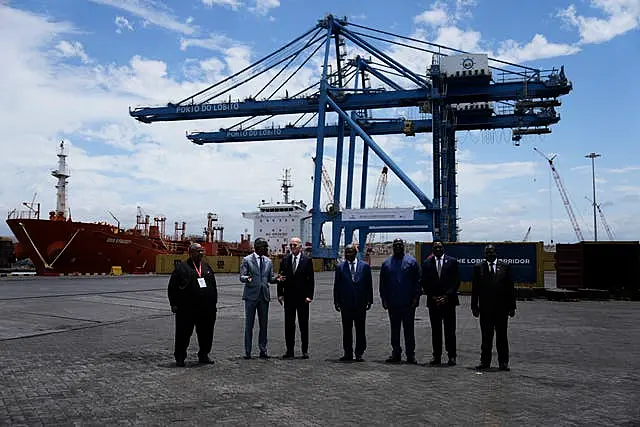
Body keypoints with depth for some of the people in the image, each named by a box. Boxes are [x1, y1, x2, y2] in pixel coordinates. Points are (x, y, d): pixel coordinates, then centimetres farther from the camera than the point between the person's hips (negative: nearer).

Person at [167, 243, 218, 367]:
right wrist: (174, 304, -6)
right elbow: (173, 287, -1)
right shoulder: (182, 267, -2)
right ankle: (180, 357, 18)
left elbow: (214, 286, 18)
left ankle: (203, 355, 26)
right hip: (186, 309, -4)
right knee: (183, 333, 3)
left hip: (207, 309, 5)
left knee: (206, 333, 10)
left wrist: (214, 303, 14)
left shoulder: (207, 266, 13)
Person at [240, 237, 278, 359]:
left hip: (264, 296, 4)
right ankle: (247, 351, 9)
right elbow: (241, 277, -5)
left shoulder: (268, 262, 12)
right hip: (251, 295, -4)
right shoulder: (247, 260, -2)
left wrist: (276, 278, -6)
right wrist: (246, 278, -28)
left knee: (264, 324, 7)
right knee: (249, 324, 1)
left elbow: (270, 279, 15)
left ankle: (263, 350, 15)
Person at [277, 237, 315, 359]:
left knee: (303, 325, 5)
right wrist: (280, 294, 0)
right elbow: (281, 278, 8)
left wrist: (309, 295, -9)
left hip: (302, 297, -2)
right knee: (289, 324, 6)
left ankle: (305, 350, 14)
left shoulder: (307, 260, -1)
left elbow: (311, 280, -3)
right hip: (288, 297, 3)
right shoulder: (285, 260, 7)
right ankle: (289, 350, 14)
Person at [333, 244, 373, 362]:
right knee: (347, 330, 6)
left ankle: (359, 353, 12)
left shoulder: (365, 266, 3)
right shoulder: (340, 267, 4)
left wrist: (369, 300, -1)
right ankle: (348, 353, 15)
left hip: (360, 303, 0)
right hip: (346, 303, 1)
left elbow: (369, 285, 4)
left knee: (360, 329, 3)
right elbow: (336, 286, 5)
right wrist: (336, 301, -1)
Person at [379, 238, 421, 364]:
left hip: (408, 303, -2)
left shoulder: (411, 262, 3)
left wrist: (416, 297, -6)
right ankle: (396, 353, 17)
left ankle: (410, 355, 8)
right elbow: (383, 283, 10)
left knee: (409, 330, 2)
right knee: (394, 330, 9)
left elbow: (418, 281, 1)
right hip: (392, 303, 2)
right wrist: (384, 299, 3)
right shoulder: (386, 263, 9)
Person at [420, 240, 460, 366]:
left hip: (448, 300, -1)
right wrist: (433, 297, -5)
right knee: (435, 330, 5)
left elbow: (456, 281, -1)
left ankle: (451, 356, 7)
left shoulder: (452, 262, 4)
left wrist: (446, 296, -8)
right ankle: (437, 356, 11)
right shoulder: (427, 263, 8)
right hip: (433, 301, 2)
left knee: (450, 330, 1)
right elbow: (425, 283, 6)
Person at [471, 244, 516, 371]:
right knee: (486, 337, 5)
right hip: (485, 308, 0)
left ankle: (503, 362, 14)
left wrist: (512, 307, 1)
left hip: (502, 308, 0)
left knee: (502, 336, 6)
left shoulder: (505, 267, 6)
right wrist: (474, 306, -2)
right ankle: (485, 361, 13)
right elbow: (474, 289, 3)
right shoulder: (478, 267, 5)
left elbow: (510, 288, 5)